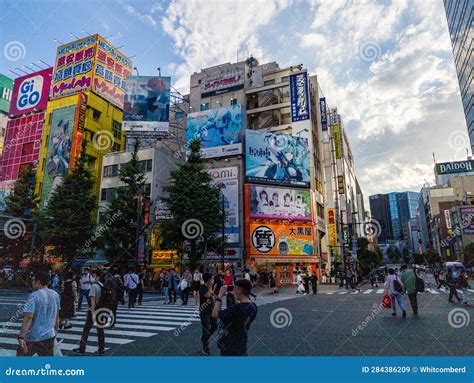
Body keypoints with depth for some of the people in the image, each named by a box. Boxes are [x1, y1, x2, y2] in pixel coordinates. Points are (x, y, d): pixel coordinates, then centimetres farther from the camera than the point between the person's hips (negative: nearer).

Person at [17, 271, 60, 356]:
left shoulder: (34, 296, -14)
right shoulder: (55, 295, 5)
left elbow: (28, 317, -24)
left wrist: (21, 337, -25)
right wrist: (55, 330, 23)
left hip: (32, 337, -5)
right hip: (49, 336, 5)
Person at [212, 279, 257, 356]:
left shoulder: (235, 309, -31)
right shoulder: (253, 307, -7)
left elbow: (215, 314, -21)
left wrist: (220, 296, -15)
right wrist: (235, 298, 6)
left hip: (229, 348, -7)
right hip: (242, 346, 7)